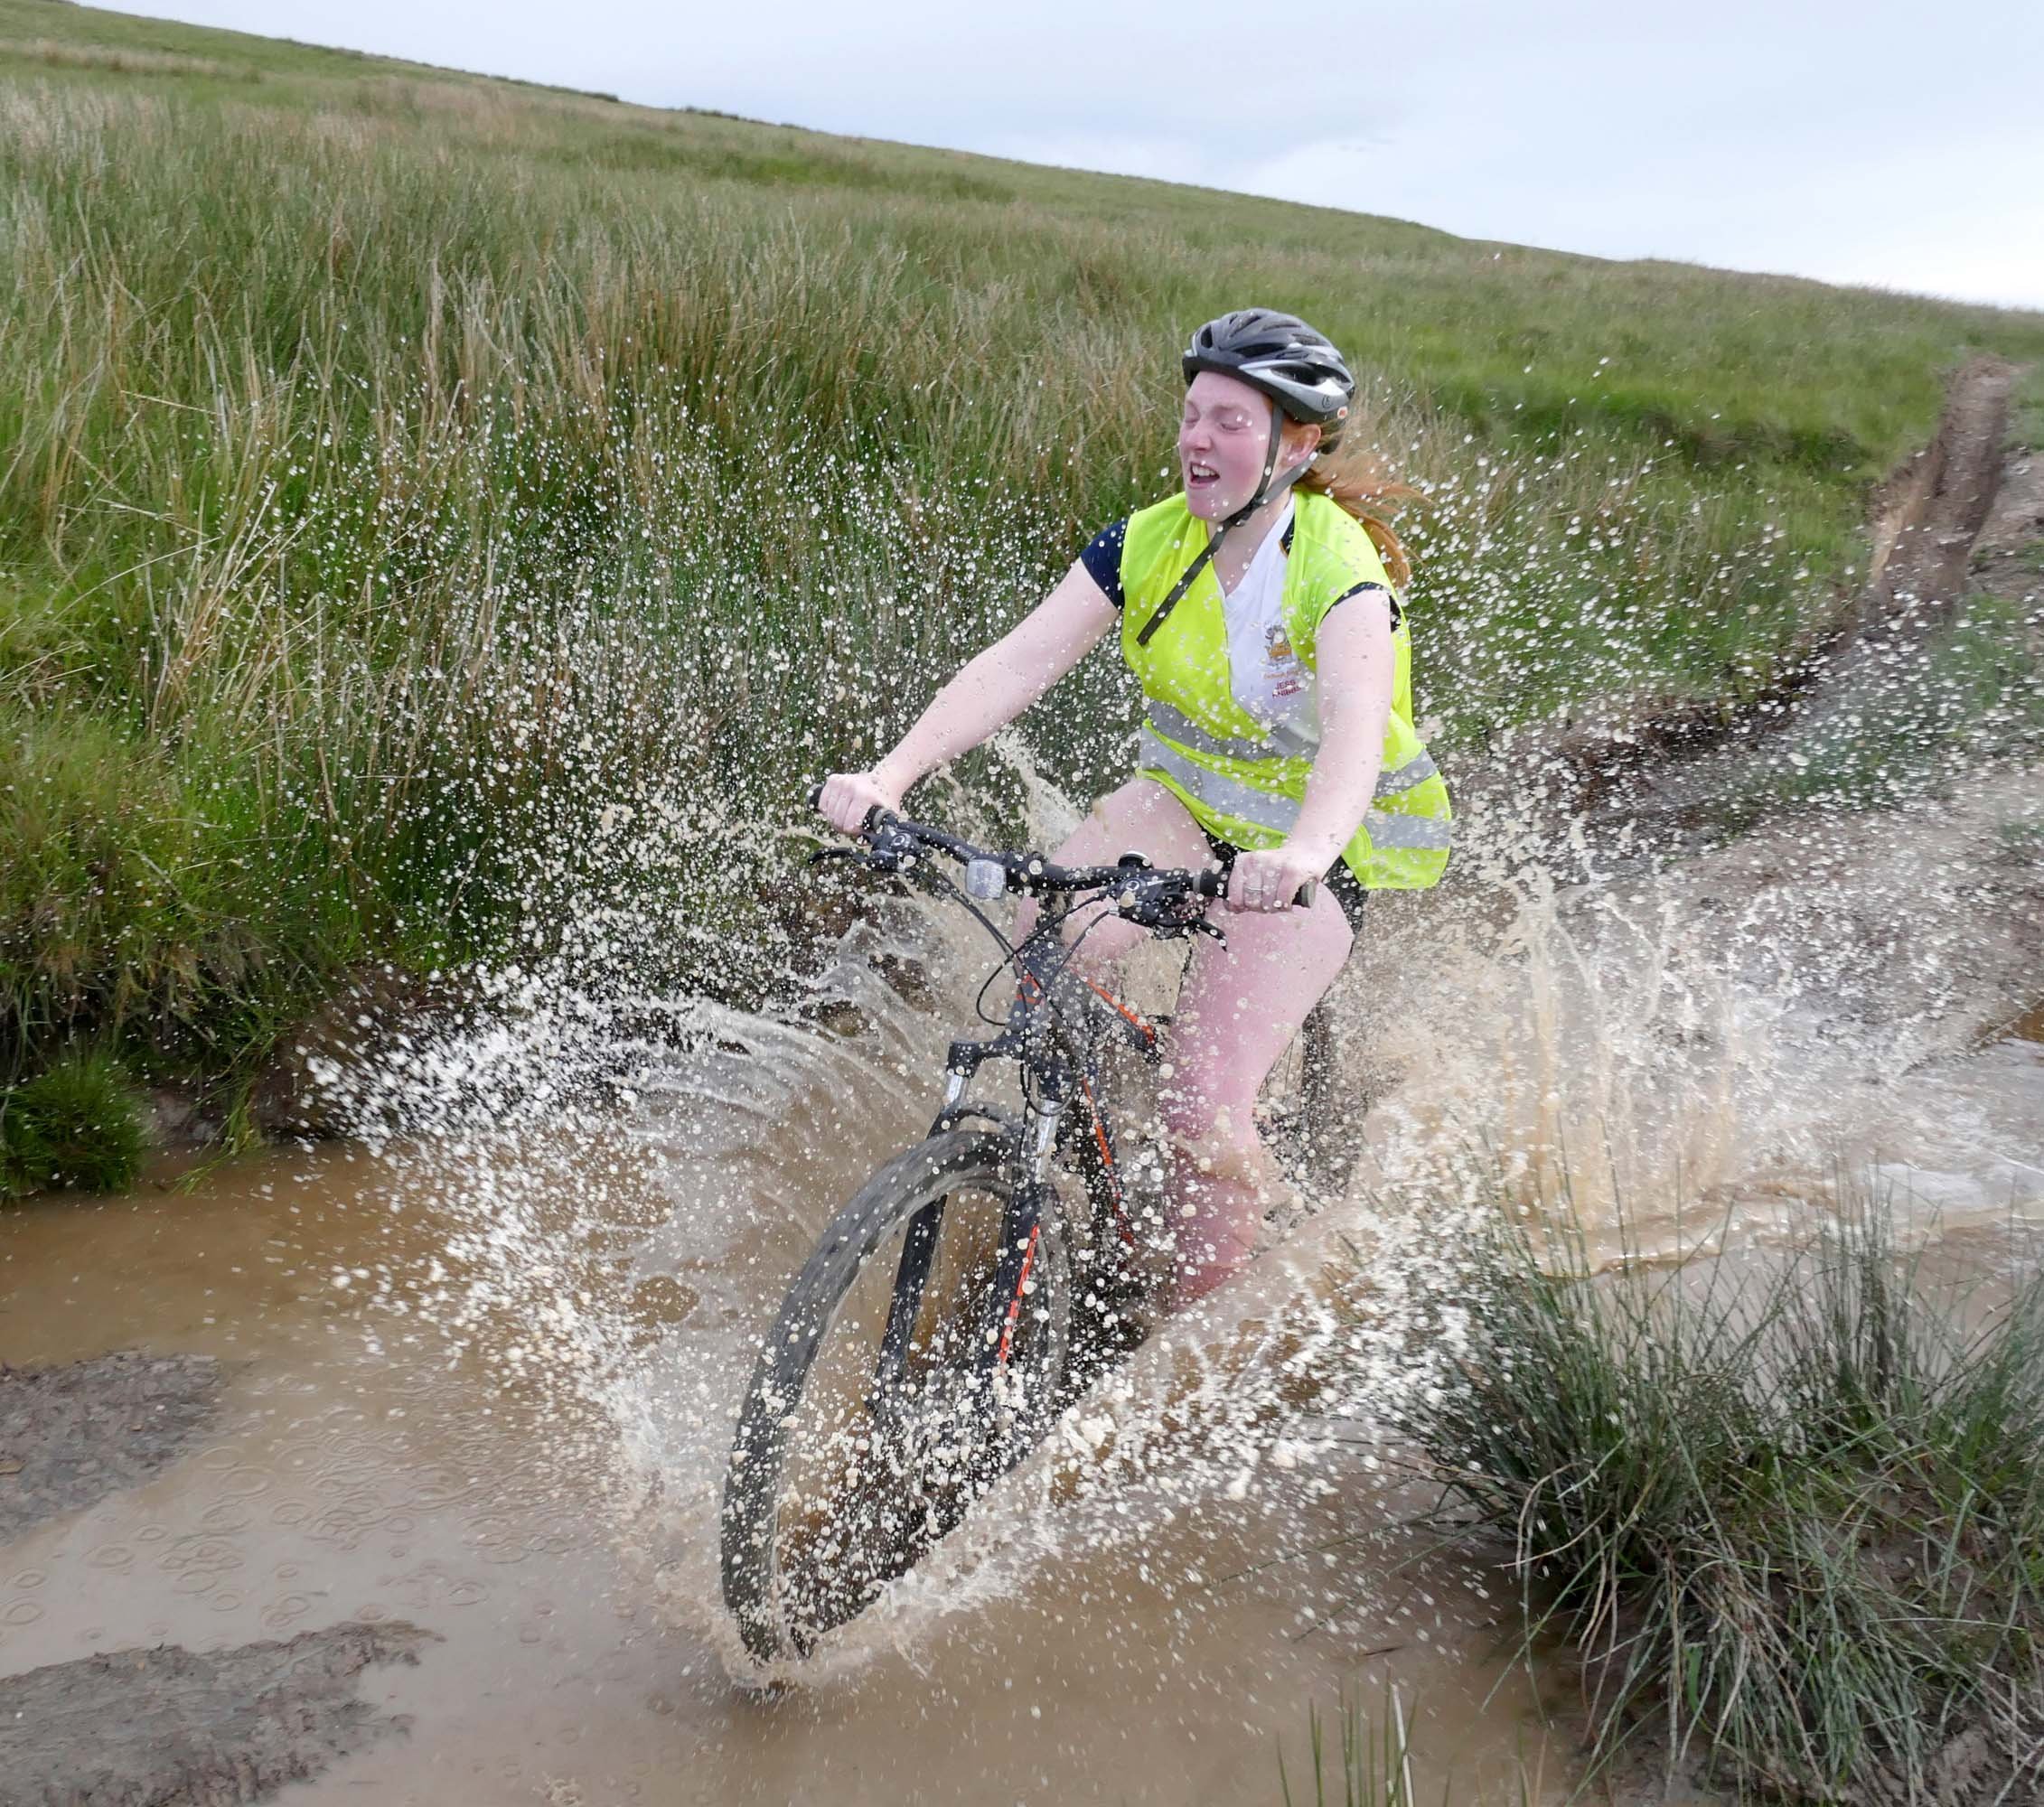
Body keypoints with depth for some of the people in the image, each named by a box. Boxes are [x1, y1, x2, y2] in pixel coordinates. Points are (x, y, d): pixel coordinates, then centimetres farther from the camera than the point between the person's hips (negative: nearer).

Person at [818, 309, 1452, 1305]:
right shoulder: (1148, 543, -9)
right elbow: (1017, 663, -20)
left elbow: (1355, 729, -42)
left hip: (1315, 846, -4)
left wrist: (1301, 853, -63)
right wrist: (889, 776, -34)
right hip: (1183, 798, 5)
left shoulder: (1341, 571, -24)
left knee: (1203, 1113, -17)